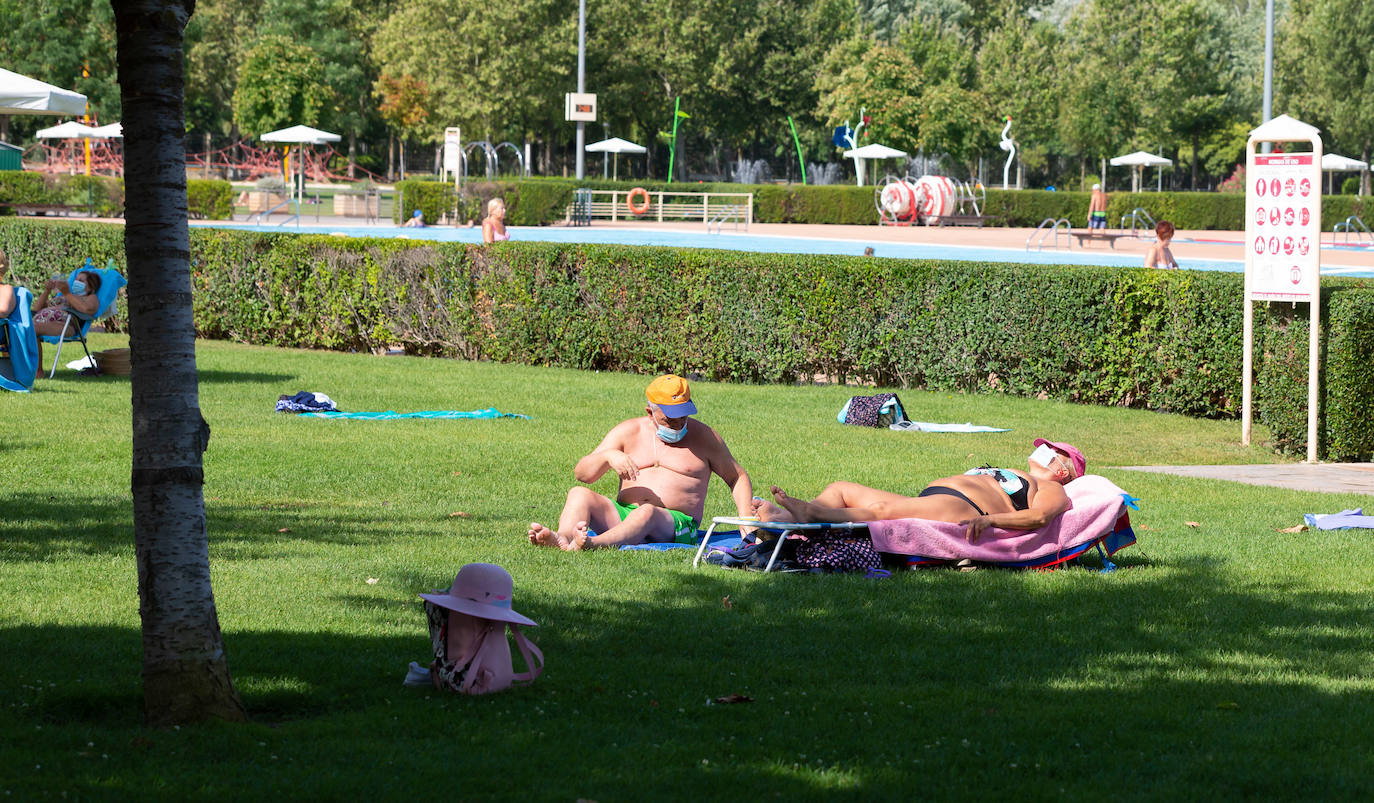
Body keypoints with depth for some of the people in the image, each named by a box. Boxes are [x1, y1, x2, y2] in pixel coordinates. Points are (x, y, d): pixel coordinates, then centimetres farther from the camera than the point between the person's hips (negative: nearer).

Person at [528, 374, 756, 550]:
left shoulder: (702, 437, 10)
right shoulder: (628, 432, 11)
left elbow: (737, 477, 21)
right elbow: (581, 473, 5)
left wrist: (746, 519, 4)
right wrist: (609, 456, -17)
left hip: (677, 522, -4)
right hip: (622, 514, 4)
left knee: (647, 513, -39)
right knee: (579, 494, -21)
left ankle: (593, 543, -67)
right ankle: (564, 539, -53)